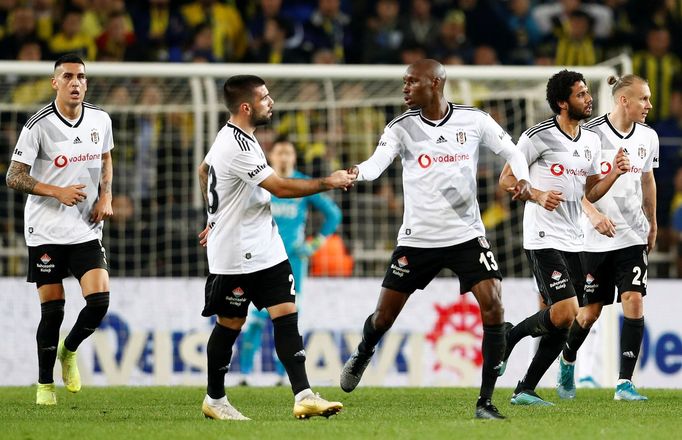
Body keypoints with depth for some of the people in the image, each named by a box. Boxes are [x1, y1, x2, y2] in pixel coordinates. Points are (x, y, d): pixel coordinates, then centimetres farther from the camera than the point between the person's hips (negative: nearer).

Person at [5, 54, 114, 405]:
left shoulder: (100, 120, 2)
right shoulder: (39, 125, -11)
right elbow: (14, 178, -9)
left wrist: (105, 196, 5)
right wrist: (58, 192, -20)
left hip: (86, 229, 3)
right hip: (45, 230, -3)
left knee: (99, 300, -12)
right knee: (52, 310, -2)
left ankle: (69, 350, 18)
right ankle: (44, 384, 15)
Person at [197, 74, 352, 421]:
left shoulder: (232, 136, 9)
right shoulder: (237, 147, -22)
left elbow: (204, 171, 26)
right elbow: (280, 187, -23)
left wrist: (218, 217, 33)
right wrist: (328, 182, -13)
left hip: (265, 249, 9)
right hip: (236, 255, -9)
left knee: (286, 314, -4)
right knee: (230, 324, 5)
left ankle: (303, 396, -11)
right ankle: (214, 400, 21)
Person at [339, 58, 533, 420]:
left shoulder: (474, 120, -3)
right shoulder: (401, 128, -6)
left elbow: (510, 151, 9)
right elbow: (378, 162, -22)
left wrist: (523, 179, -11)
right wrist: (356, 172, -44)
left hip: (466, 235, 0)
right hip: (417, 239, 0)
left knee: (493, 307, -17)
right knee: (384, 315, 8)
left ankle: (486, 400, -9)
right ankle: (362, 356, 44)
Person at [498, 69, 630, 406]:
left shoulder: (592, 141, 13)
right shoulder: (538, 136, -9)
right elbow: (506, 179, -5)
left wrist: (615, 173, 2)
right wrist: (538, 195, -22)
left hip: (574, 241, 7)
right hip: (543, 238, -7)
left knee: (562, 324, 3)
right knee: (565, 312, -19)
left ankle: (525, 390, 12)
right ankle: (509, 335, 6)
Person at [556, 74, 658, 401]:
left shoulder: (648, 137, 5)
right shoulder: (591, 134, -11)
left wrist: (653, 225, 27)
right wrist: (593, 214, -24)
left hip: (633, 236, 3)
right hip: (596, 238, -3)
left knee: (634, 302, -13)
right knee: (590, 311, 5)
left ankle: (624, 383, -11)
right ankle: (567, 361, 35)